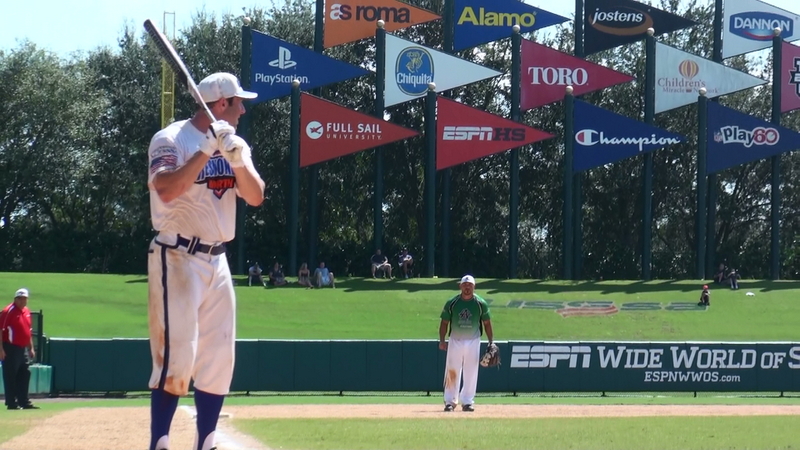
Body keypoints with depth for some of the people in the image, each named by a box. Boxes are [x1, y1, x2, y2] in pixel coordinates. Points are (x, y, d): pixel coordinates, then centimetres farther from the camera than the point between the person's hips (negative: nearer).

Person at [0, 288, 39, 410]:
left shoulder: (27, 311, 13)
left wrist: (31, 348, 21)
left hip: (23, 349, 8)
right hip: (11, 349, -8)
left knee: (25, 375, 11)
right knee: (10, 376, -4)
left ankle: (24, 402, 17)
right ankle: (11, 403, -1)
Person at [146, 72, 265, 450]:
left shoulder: (233, 144, 12)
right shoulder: (172, 140, -9)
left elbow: (255, 197, 2)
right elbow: (167, 190, -26)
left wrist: (238, 160, -15)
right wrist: (207, 149, -26)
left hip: (216, 262, 7)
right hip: (178, 259, -7)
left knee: (219, 360, 5)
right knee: (176, 355, -13)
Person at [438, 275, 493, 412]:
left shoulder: (481, 303, -1)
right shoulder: (451, 303, -2)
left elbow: (487, 323, 4)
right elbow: (444, 322, 3)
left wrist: (491, 343, -2)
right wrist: (442, 341, -7)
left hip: (473, 341, 0)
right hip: (455, 341, 0)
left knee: (471, 373, 1)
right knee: (452, 372, -1)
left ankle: (467, 401, 8)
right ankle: (450, 401, 6)